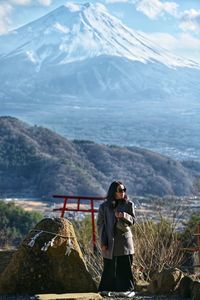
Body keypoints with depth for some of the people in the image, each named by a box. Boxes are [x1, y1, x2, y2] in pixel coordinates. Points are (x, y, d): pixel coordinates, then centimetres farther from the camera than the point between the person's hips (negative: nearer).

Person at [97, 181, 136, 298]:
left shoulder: (129, 204, 3)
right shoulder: (104, 207, 1)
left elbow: (133, 220, 3)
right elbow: (100, 224, 1)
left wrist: (123, 215, -19)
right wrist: (103, 242, -5)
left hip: (124, 239, 0)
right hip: (110, 240, 0)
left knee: (125, 265, -1)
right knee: (109, 266, 4)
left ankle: (128, 289, 4)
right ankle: (106, 289, 14)